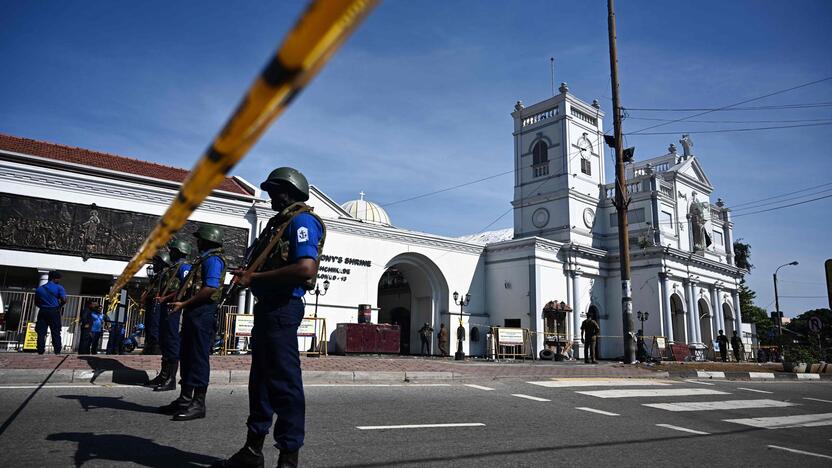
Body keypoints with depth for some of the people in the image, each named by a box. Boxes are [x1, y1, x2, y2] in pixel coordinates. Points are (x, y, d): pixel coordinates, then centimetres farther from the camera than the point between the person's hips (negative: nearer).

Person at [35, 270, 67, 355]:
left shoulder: (39, 289, 12)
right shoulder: (59, 288, -2)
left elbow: (36, 302, 13)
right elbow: (64, 300, -12)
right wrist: (59, 306, 6)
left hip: (42, 312, 3)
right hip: (54, 311, -3)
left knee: (41, 332, 5)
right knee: (56, 332, 1)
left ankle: (40, 351, 1)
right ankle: (57, 351, -2)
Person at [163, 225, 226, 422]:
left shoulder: (213, 260, -10)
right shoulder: (202, 259, 22)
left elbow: (211, 288, -21)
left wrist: (184, 303, -19)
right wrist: (177, 298, 14)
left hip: (203, 313, -10)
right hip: (193, 313, 10)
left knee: (199, 357, -8)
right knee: (187, 356, 13)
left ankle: (198, 403, -3)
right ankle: (185, 399, 22)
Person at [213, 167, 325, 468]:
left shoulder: (301, 220, -10)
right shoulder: (280, 222, 20)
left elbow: (306, 269, -24)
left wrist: (256, 277, -17)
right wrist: (248, 273, 5)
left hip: (282, 308, -11)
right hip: (267, 306, 11)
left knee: (284, 381, -6)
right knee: (261, 378, 16)